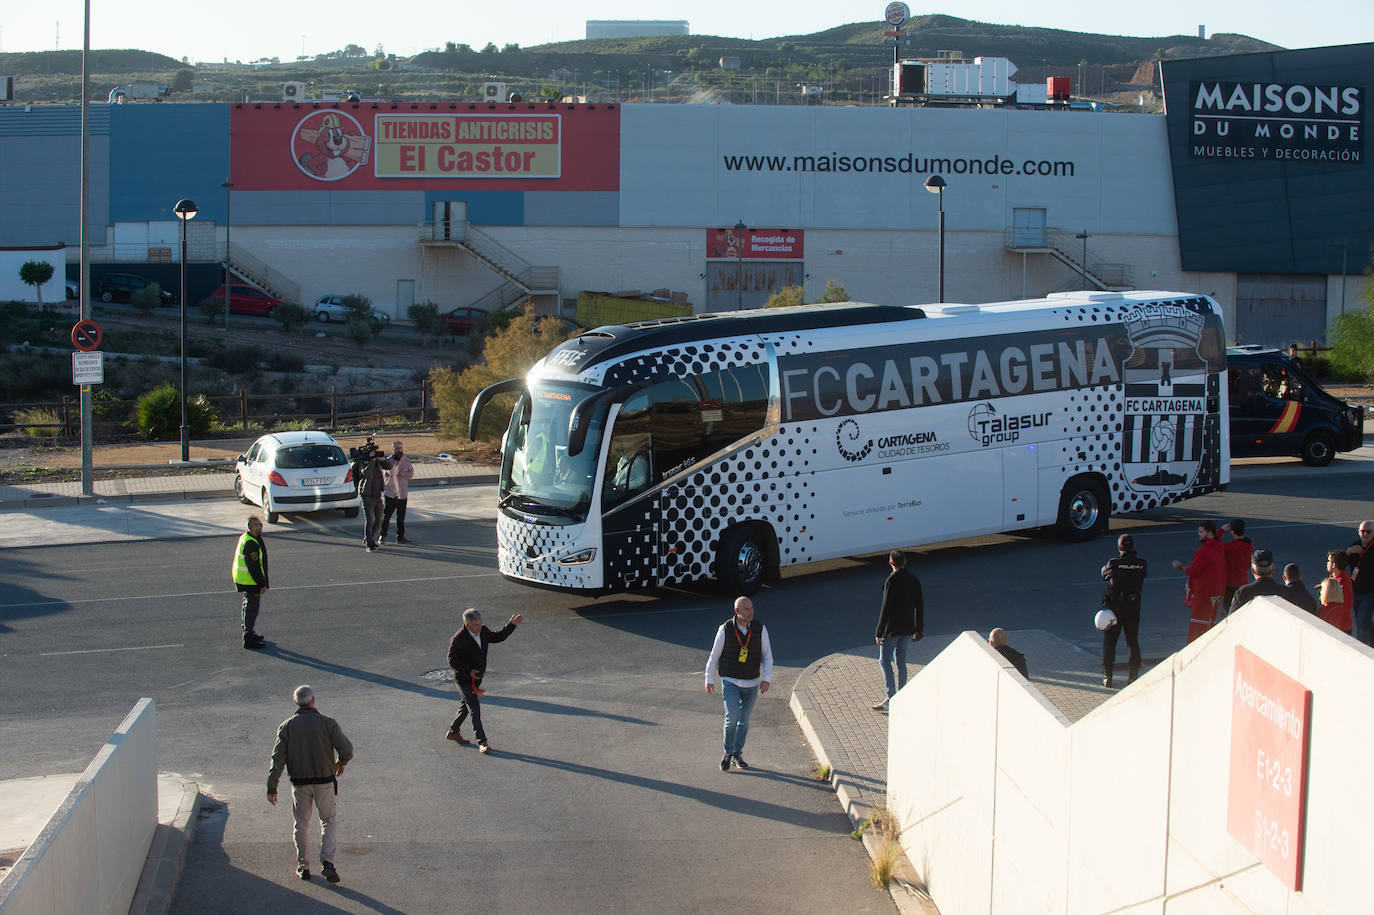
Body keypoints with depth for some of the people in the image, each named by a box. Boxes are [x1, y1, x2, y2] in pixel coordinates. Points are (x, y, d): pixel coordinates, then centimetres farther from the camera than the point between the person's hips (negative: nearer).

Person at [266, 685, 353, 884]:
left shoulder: (286, 727, -1)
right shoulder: (327, 723, -6)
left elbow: (278, 758, -7)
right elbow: (346, 749, -13)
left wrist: (272, 787, -7)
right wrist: (341, 763, 9)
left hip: (300, 783, 1)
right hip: (325, 781, -1)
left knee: (301, 824, 15)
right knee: (328, 821, 12)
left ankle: (303, 867, 19)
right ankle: (327, 862, -6)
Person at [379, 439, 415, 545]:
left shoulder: (406, 460, 8)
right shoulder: (389, 460, -5)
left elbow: (411, 473, 1)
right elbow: (392, 473, -19)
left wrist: (400, 474, -13)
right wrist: (401, 461, -22)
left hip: (402, 493, 4)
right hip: (390, 493, -4)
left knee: (401, 517, 6)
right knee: (386, 515, -3)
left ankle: (400, 537, 11)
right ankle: (382, 536, 6)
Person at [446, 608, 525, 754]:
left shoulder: (483, 631, -4)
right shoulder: (458, 639, -24)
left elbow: (498, 637, 13)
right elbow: (451, 660, -17)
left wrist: (512, 625, 3)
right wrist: (468, 671, -26)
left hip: (476, 678, 8)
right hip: (464, 680, -8)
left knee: (467, 706, 21)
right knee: (475, 709, -10)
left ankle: (453, 732, 40)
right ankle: (482, 742, -6)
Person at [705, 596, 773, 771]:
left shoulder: (760, 629, -7)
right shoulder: (725, 629, -11)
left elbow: (767, 656, 0)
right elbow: (714, 655, 0)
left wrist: (766, 679, -12)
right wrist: (709, 679, 3)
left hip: (752, 683, 3)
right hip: (730, 682, -3)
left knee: (744, 720, 11)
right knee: (732, 716, -17)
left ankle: (737, 754, 28)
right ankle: (728, 753, 2)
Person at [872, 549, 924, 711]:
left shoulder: (892, 581, -18)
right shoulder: (914, 580, 4)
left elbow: (886, 608, -18)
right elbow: (919, 606, 11)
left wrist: (879, 632, -12)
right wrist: (919, 629, 20)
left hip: (892, 628, -7)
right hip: (907, 628, 7)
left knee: (884, 661, -2)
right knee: (901, 661, 16)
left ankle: (891, 697, -10)